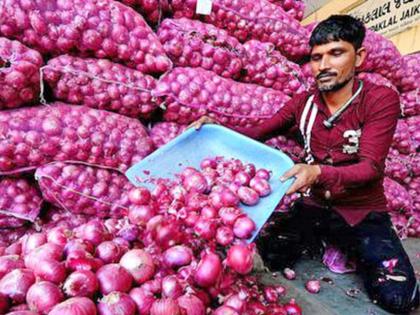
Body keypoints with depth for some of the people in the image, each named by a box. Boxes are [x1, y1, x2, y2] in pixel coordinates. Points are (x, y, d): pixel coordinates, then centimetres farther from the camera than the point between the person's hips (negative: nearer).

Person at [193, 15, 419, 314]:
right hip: (314, 205, 3)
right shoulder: (303, 103, -1)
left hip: (363, 213, -2)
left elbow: (370, 167, -21)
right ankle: (318, 240, 15)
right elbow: (259, 132, 6)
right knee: (267, 255, -15)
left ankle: (354, 251, 12)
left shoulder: (381, 100, -14)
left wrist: (318, 173, -39)